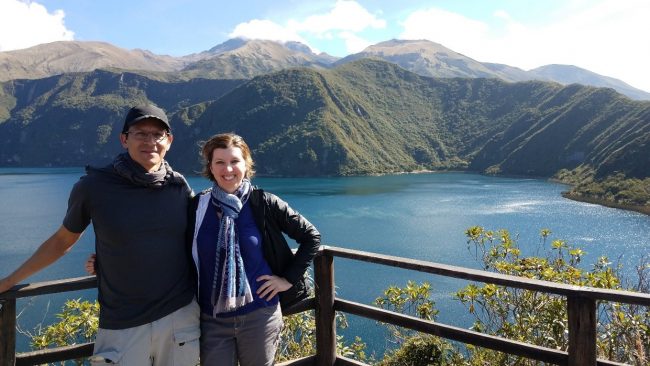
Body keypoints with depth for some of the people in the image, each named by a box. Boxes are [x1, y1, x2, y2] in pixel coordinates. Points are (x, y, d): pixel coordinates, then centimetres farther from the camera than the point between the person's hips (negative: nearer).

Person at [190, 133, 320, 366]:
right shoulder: (197, 205, -2)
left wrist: (289, 278, -4)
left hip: (260, 315, -1)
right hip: (212, 319, 1)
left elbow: (311, 237, 0)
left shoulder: (264, 203, -7)